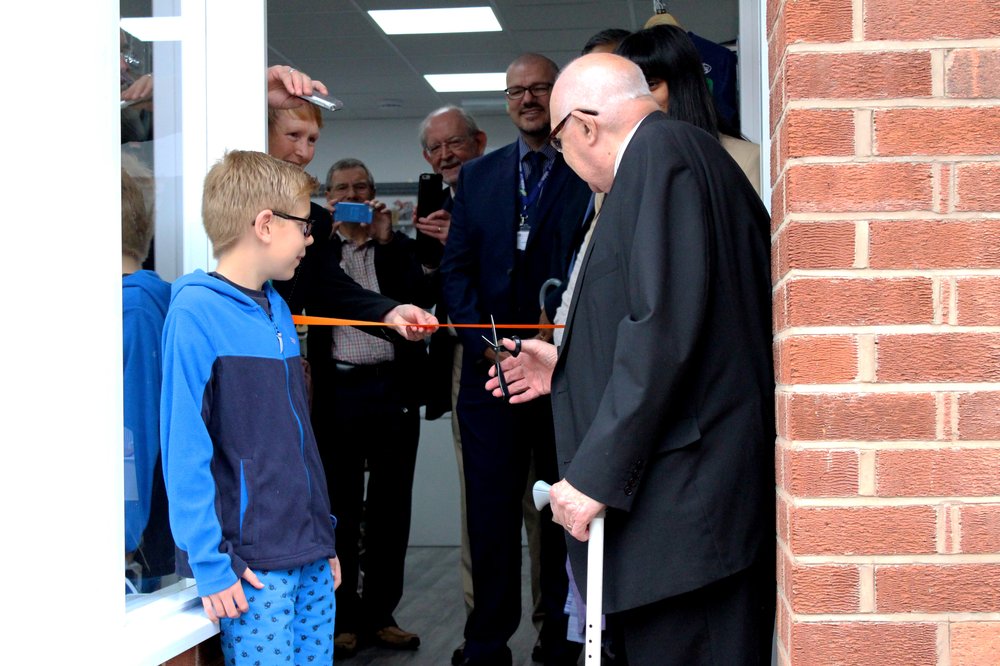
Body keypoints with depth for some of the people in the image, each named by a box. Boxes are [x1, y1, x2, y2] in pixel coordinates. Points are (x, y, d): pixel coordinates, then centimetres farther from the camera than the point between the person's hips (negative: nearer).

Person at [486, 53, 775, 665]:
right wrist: (569, 369, 30)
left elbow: (663, 328, -22)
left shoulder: (659, 153, -10)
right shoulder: (699, 157, 19)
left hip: (682, 506, -10)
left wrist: (595, 475, -19)